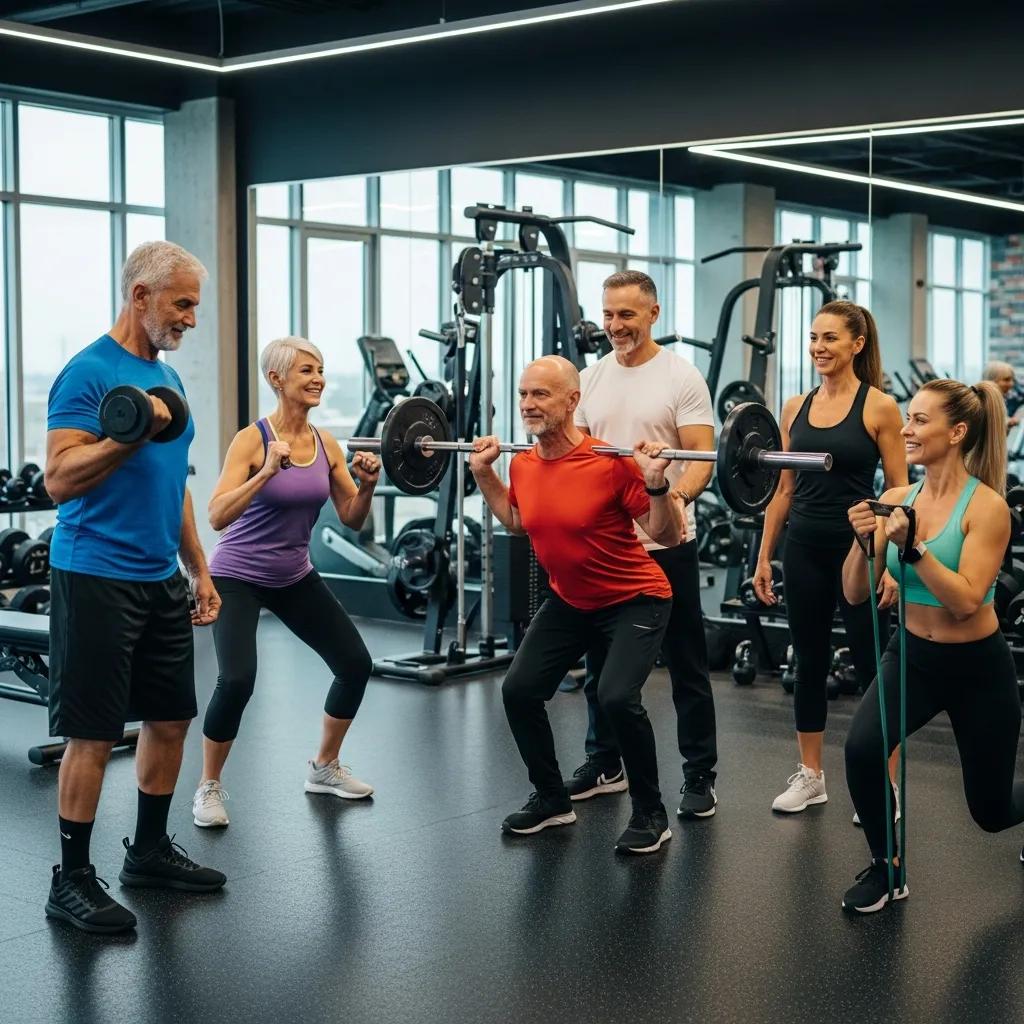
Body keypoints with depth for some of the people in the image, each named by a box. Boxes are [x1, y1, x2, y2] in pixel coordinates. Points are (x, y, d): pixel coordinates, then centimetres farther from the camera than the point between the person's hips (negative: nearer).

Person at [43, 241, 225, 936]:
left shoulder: (167, 378, 13)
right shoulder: (90, 373, -12)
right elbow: (60, 479, -19)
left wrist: (200, 569, 18)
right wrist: (132, 431, -28)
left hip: (161, 581, 9)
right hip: (98, 578, -8)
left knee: (170, 719, 13)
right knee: (94, 734, -3)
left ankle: (150, 851, 28)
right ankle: (72, 880, 7)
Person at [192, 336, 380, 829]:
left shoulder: (326, 445, -2)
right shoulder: (252, 439, -19)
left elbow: (352, 519, 5)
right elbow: (218, 517, -27)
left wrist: (367, 486, -15)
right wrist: (267, 472, -37)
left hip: (295, 576, 6)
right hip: (239, 577, -6)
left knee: (356, 663, 4)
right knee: (237, 679, -24)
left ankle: (324, 768, 25)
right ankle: (209, 787, -2)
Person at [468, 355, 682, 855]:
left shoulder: (612, 463, -25)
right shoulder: (522, 465, -5)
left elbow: (668, 536, -20)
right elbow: (517, 522, 17)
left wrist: (656, 484, -34)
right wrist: (484, 474, 8)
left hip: (634, 601, -7)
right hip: (568, 601, 7)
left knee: (617, 697, -24)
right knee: (519, 690, -1)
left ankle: (651, 816, -3)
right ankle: (551, 799, 21)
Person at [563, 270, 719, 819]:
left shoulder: (681, 377, -8)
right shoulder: (591, 378, 8)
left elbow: (702, 456, -15)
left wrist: (679, 495, -35)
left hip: (664, 543, -5)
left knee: (685, 665, 3)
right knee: (600, 662, 15)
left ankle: (699, 775, 11)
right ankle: (604, 764, 29)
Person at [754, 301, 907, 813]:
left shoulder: (879, 407, -6)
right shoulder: (795, 407, 7)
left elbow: (899, 492, -7)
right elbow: (784, 488, 12)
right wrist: (764, 556, 9)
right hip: (804, 550, 5)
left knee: (872, 668, 2)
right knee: (809, 663, 12)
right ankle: (810, 776, 24)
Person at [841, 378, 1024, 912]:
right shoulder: (897, 499, -4)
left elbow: (965, 600, -28)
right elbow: (855, 593, -6)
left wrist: (911, 546, -35)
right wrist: (865, 542, -24)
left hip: (978, 668, -3)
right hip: (912, 655, 4)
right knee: (862, 748, -26)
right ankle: (888, 869, -2)